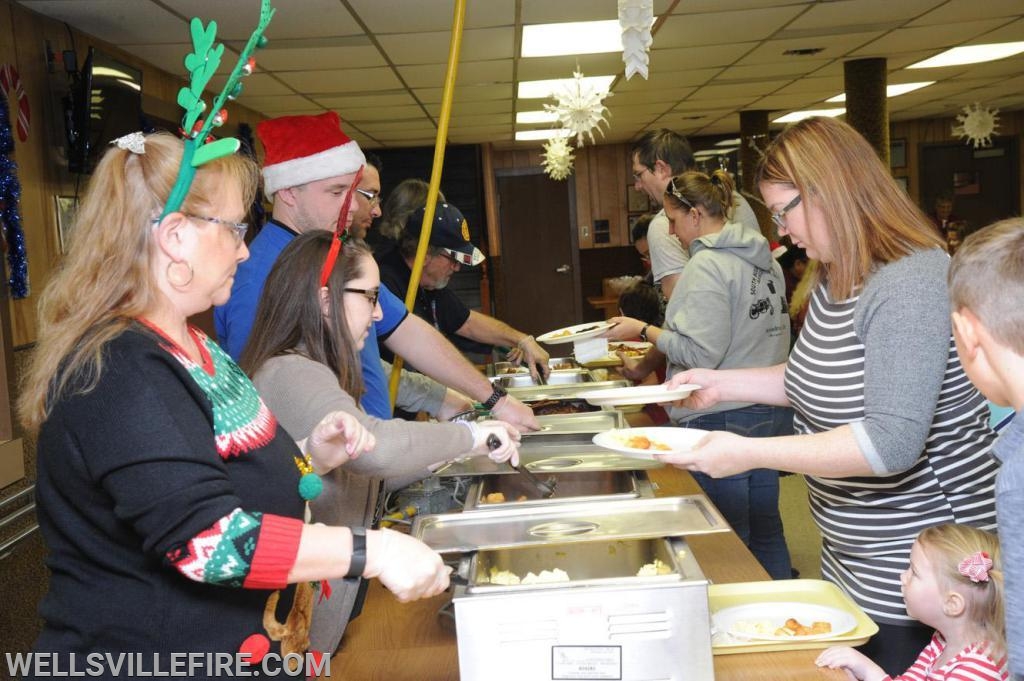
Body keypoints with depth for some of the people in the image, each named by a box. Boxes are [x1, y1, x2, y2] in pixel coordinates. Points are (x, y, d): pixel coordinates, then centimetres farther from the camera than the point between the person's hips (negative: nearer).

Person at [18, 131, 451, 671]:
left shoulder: (194, 349, 8)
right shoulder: (119, 373, -23)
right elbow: (208, 540, -30)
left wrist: (310, 456, 0)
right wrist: (371, 551, -28)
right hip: (150, 656, -9)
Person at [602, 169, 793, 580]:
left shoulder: (707, 265, -16)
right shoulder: (764, 259, 11)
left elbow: (701, 353, -21)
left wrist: (644, 331, -9)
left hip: (723, 420, -9)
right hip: (771, 415, 9)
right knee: (766, 530, 18)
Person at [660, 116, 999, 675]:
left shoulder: (911, 284, -25)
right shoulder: (834, 279, 5)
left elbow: (893, 443, -31)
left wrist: (748, 453, -30)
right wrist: (724, 384, 6)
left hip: (914, 563, -9)